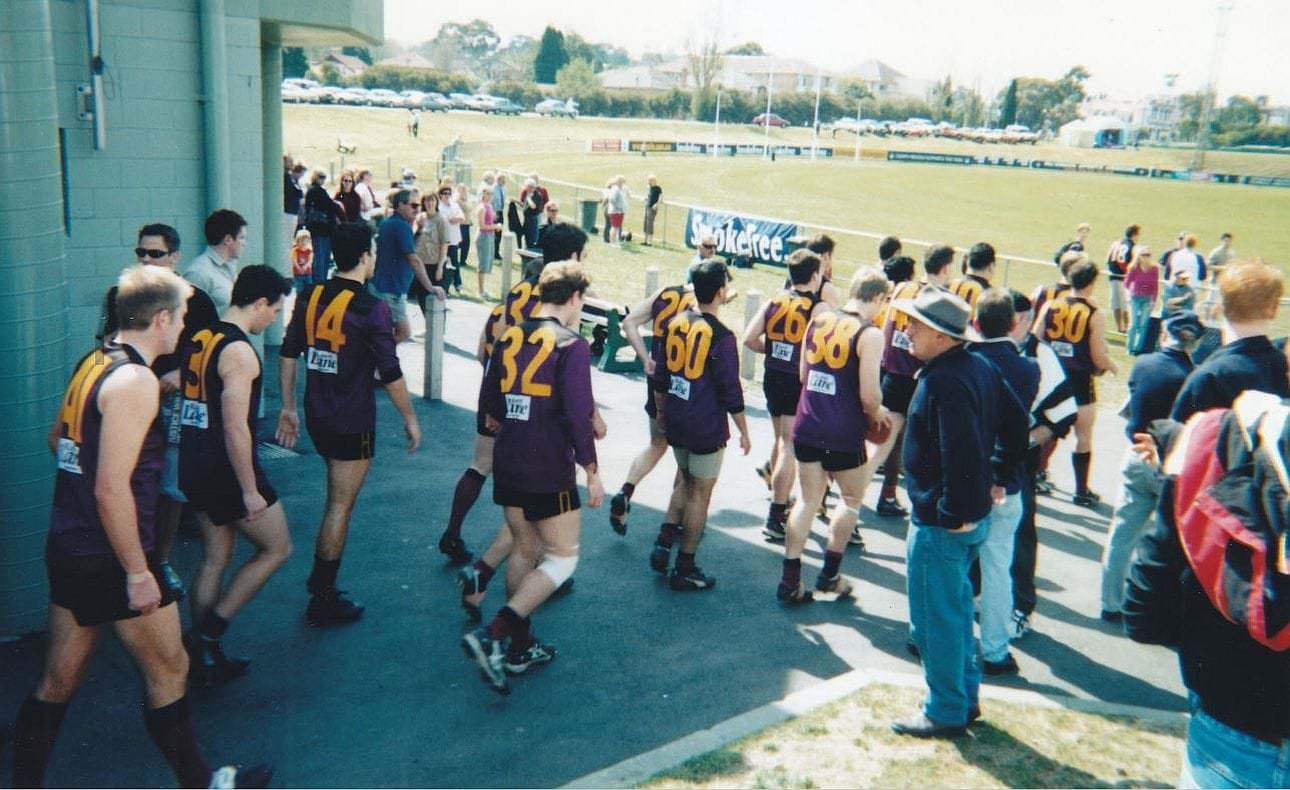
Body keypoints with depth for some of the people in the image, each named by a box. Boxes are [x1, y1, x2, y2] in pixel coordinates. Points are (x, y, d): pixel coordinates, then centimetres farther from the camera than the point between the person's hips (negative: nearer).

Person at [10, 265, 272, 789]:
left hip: (68, 550, 9)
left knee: (59, 681, 18)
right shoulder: (134, 381, -20)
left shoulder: (93, 362, 8)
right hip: (110, 562, -8)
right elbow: (112, 491, -25)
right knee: (167, 672, 9)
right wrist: (138, 573, -20)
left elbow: (58, 440, 24)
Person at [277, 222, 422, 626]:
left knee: (339, 497, 24)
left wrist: (288, 408, 16)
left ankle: (321, 577, 30)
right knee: (340, 505, 2)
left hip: (317, 418, 7)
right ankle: (324, 600, 10)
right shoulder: (371, 308, -16)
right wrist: (410, 419, -2)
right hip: (353, 423, -7)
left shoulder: (310, 297, 3)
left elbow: (288, 354, 8)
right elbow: (390, 373, -14)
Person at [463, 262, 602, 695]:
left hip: (508, 465, 7)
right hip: (550, 471, -7)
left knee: (525, 550, 20)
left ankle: (519, 646, 27)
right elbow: (578, 416, -20)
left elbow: (490, 407, 13)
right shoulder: (572, 346, -14)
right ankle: (492, 635, -8)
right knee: (563, 556, 5)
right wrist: (592, 472, -11)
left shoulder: (509, 338, 6)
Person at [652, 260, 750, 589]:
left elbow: (660, 376, 10)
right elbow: (731, 393, -13)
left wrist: (662, 411, 24)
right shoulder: (722, 337, -17)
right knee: (700, 494, 5)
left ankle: (664, 546, 22)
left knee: (686, 483, 24)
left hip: (675, 423, 6)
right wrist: (744, 432, -2)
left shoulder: (675, 323, 1)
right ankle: (684, 569, 13)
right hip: (707, 429, -6)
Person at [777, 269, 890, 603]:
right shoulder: (870, 335, -13)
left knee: (808, 499, 15)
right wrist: (877, 414, 5)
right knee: (852, 498, 18)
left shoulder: (818, 319, 6)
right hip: (843, 434, -5)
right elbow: (869, 394, -16)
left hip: (806, 426, 5)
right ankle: (829, 573, 21)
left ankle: (790, 580, 13)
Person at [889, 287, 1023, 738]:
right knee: (955, 609, 22)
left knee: (936, 618, 4)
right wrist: (1000, 477, 16)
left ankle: (946, 713, 17)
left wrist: (952, 515, -22)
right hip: (972, 512, 10)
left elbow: (961, 455, -30)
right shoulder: (978, 367, 6)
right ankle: (965, 696, 35)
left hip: (941, 521, -10)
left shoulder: (943, 381, -24)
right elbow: (1015, 422, 14)